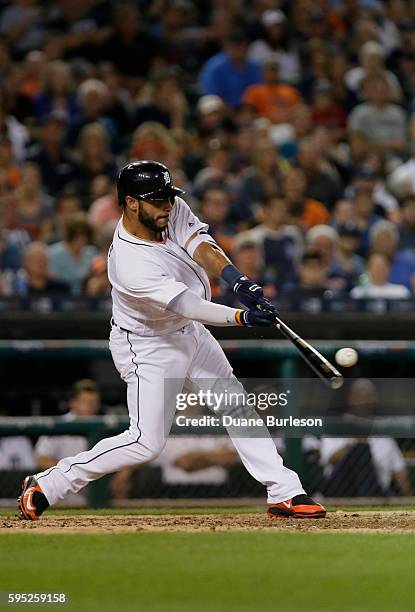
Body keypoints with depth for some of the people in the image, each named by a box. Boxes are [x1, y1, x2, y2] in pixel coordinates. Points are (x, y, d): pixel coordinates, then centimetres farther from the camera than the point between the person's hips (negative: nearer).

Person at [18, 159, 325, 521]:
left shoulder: (171, 210, -13)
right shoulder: (130, 264, -34)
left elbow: (200, 246, -23)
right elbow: (186, 306, -37)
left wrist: (237, 280, -41)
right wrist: (242, 317, -47)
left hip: (190, 332, 9)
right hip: (148, 348, -9)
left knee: (238, 406, 8)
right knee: (146, 443, -10)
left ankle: (285, 493, 13)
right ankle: (45, 487, -1)